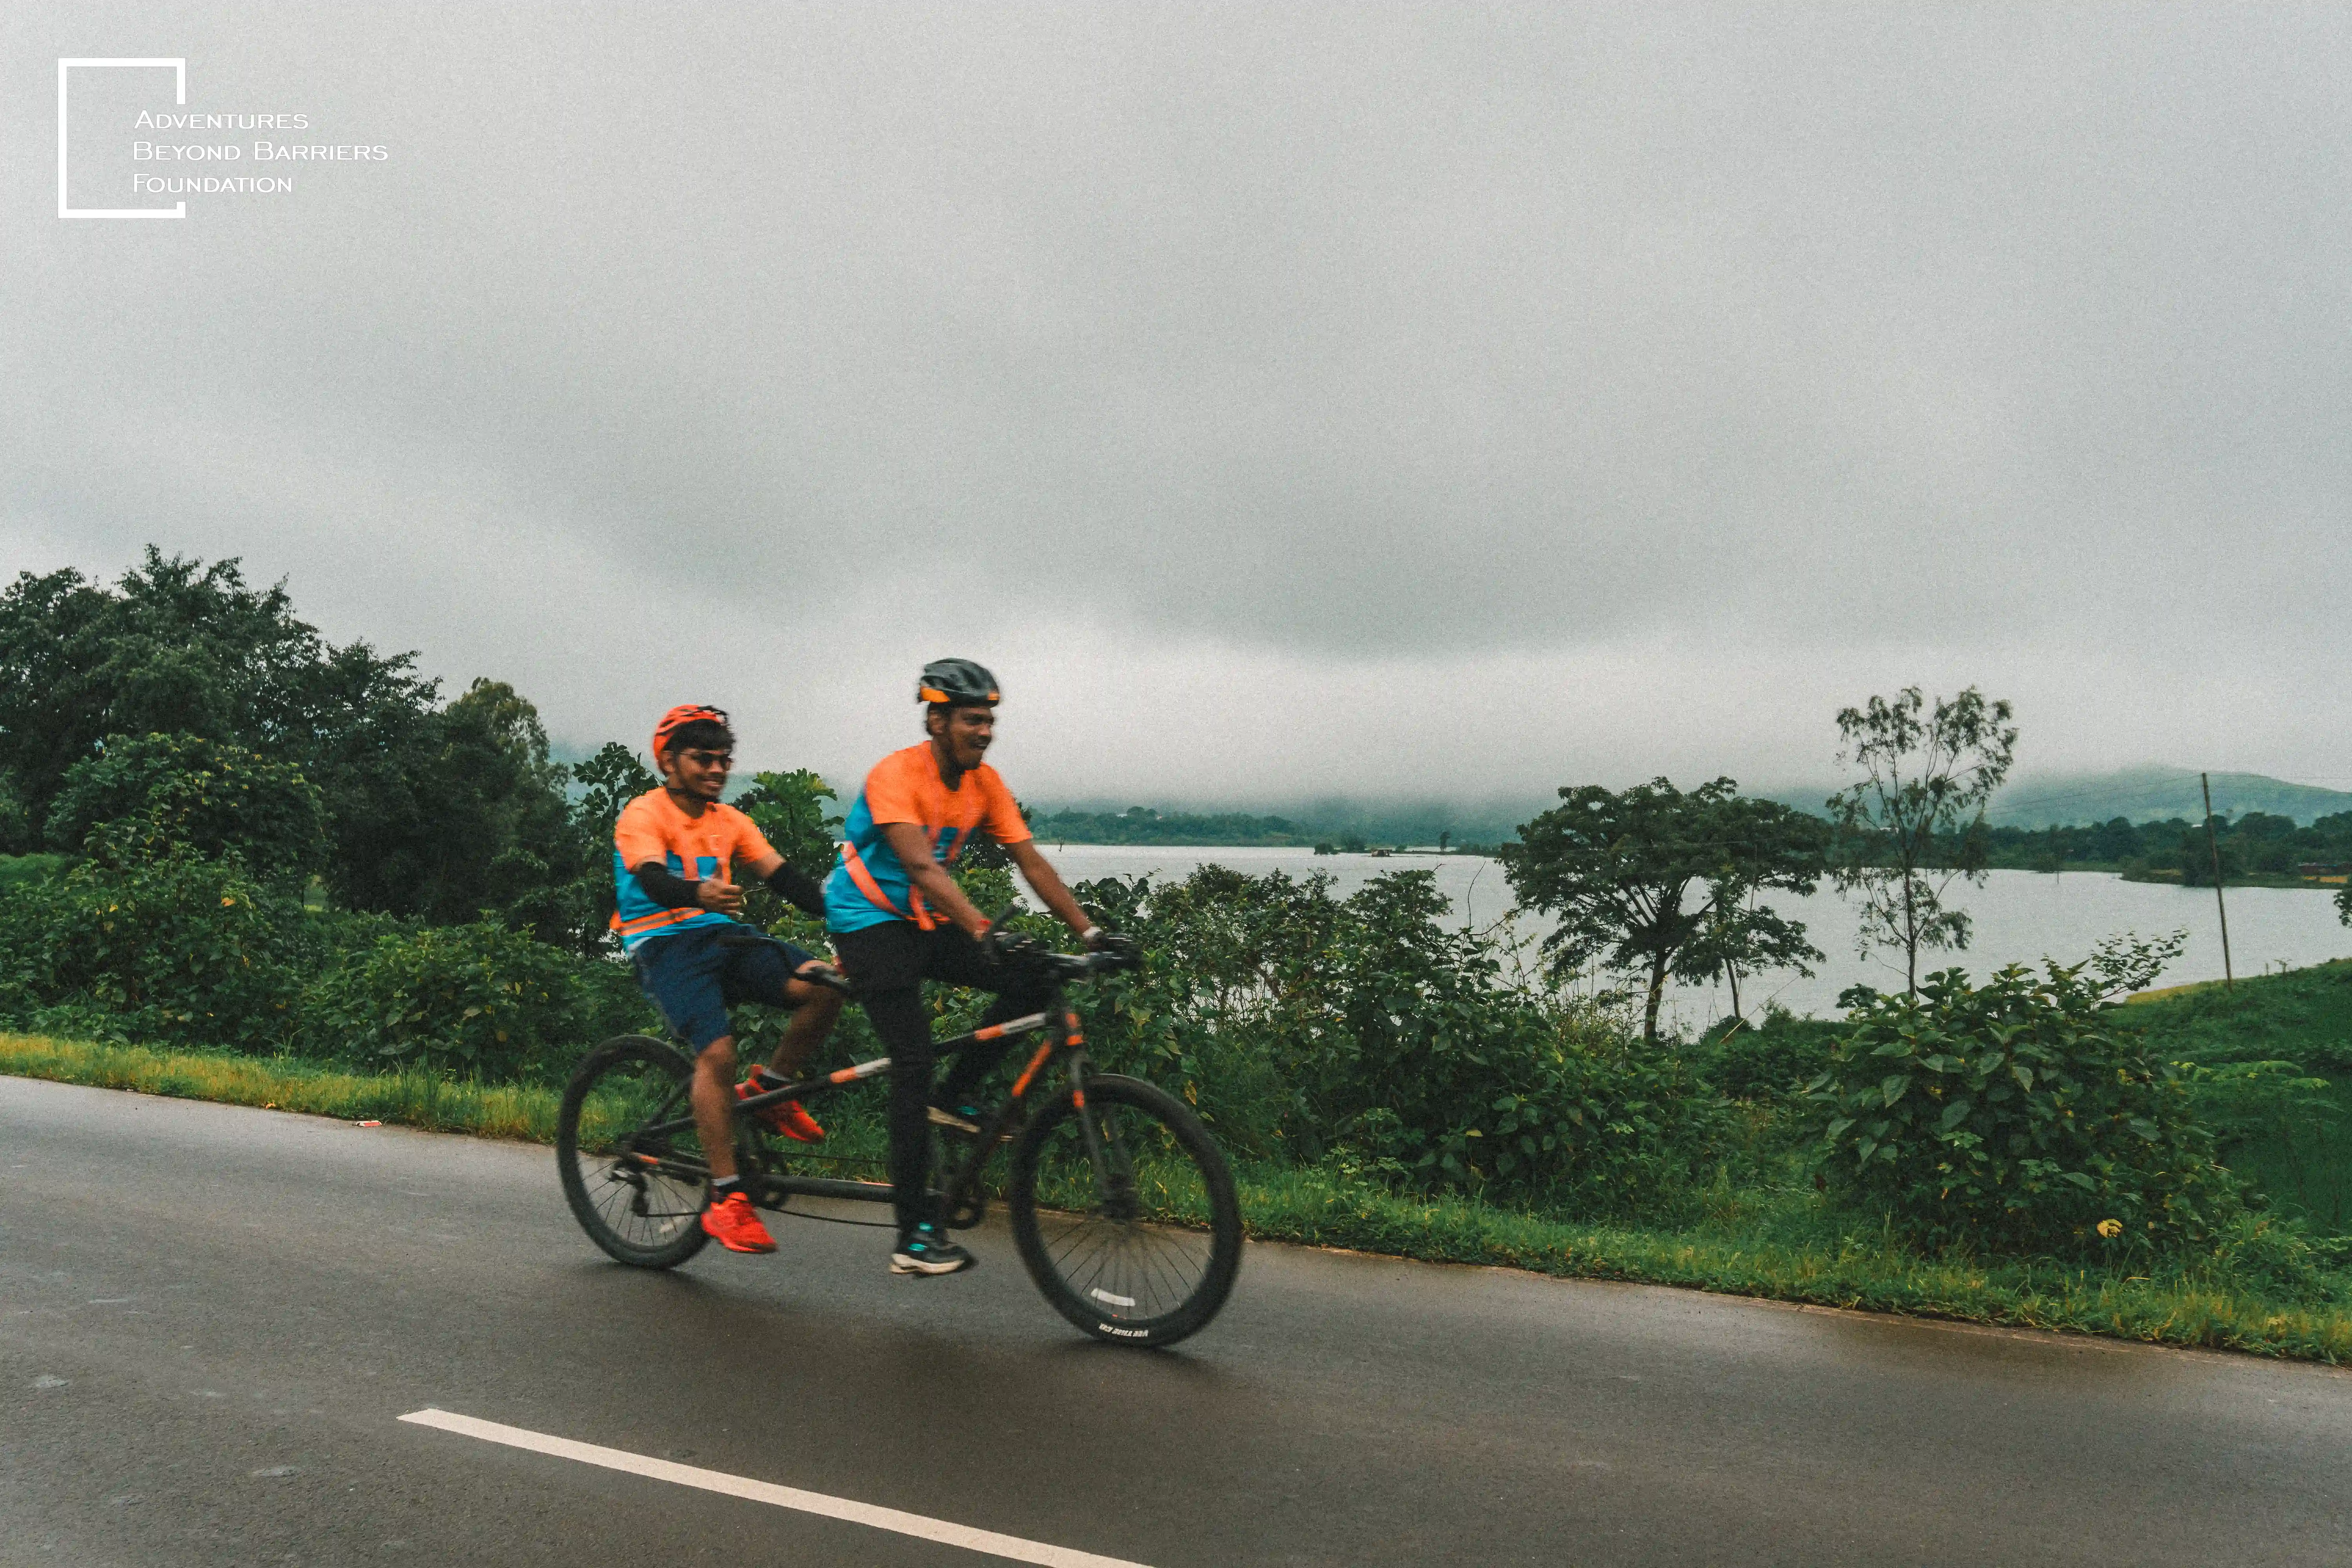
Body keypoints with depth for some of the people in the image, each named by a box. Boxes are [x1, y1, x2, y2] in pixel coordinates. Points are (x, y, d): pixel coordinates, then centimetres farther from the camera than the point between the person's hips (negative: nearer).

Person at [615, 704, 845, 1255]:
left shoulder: (730, 821, 15)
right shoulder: (643, 814, -3)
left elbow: (781, 875, 6)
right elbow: (652, 879, -22)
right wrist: (701, 894, -46)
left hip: (724, 937, 6)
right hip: (665, 944, -5)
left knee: (823, 987, -20)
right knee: (718, 1051, -28)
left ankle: (768, 1091, 4)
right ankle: (726, 1200, -19)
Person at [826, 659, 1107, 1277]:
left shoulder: (985, 784, -1)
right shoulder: (896, 775, -22)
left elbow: (1032, 862, -4)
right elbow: (919, 865, -35)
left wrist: (1090, 932, -15)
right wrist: (984, 932, -47)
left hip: (927, 923, 7)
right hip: (869, 922, -6)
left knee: (1032, 983, -14)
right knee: (914, 1061, -16)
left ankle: (953, 1097, 5)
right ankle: (915, 1236, -10)